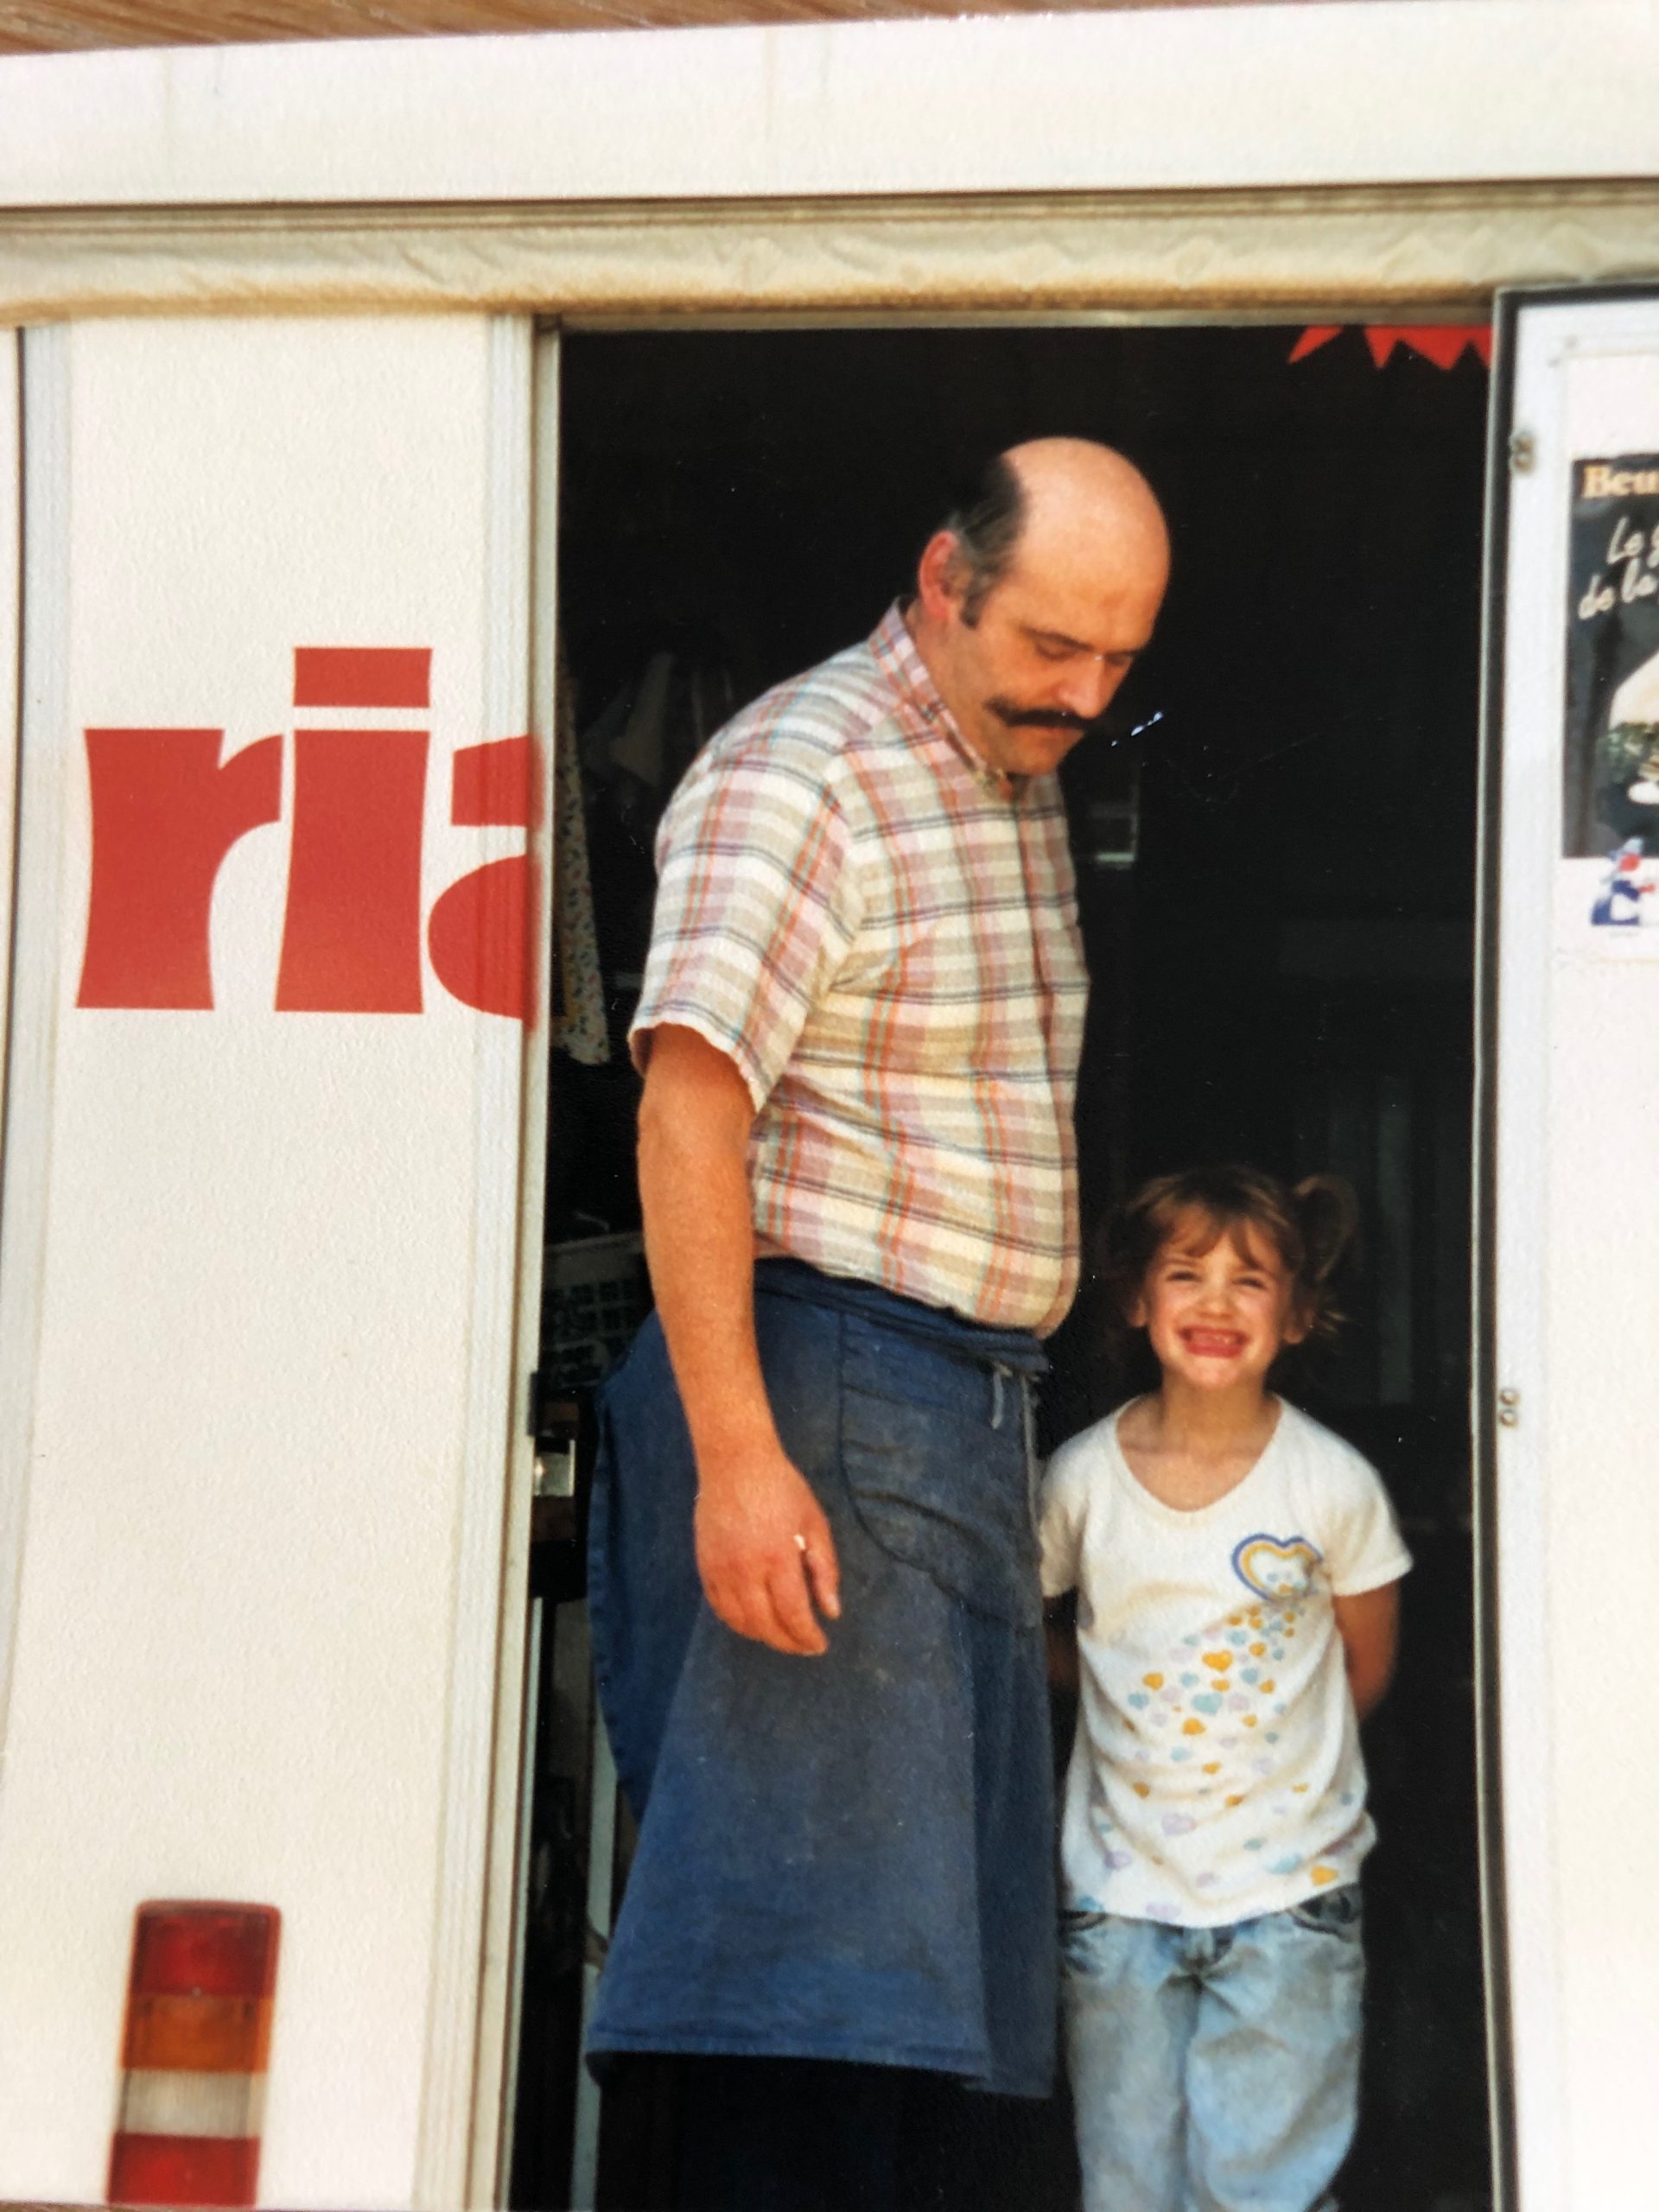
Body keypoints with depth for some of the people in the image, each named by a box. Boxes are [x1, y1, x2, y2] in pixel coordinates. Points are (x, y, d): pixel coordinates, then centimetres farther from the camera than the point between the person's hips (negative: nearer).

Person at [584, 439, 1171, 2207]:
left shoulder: (1023, 785, 18)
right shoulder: (800, 775, -10)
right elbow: (688, 1109, -19)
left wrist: (1010, 1393, 14)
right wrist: (735, 1453, -26)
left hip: (970, 1402, 9)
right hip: (817, 1391, -9)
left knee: (913, 1916, 10)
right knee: (811, 1913, -8)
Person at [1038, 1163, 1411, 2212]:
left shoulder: (1335, 1483, -7)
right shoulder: (1080, 1477, -4)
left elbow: (1366, 1666, 6)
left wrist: (1263, 1752, 7)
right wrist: (1140, 1731, 9)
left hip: (1288, 1892, -2)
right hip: (1120, 1891, 2)